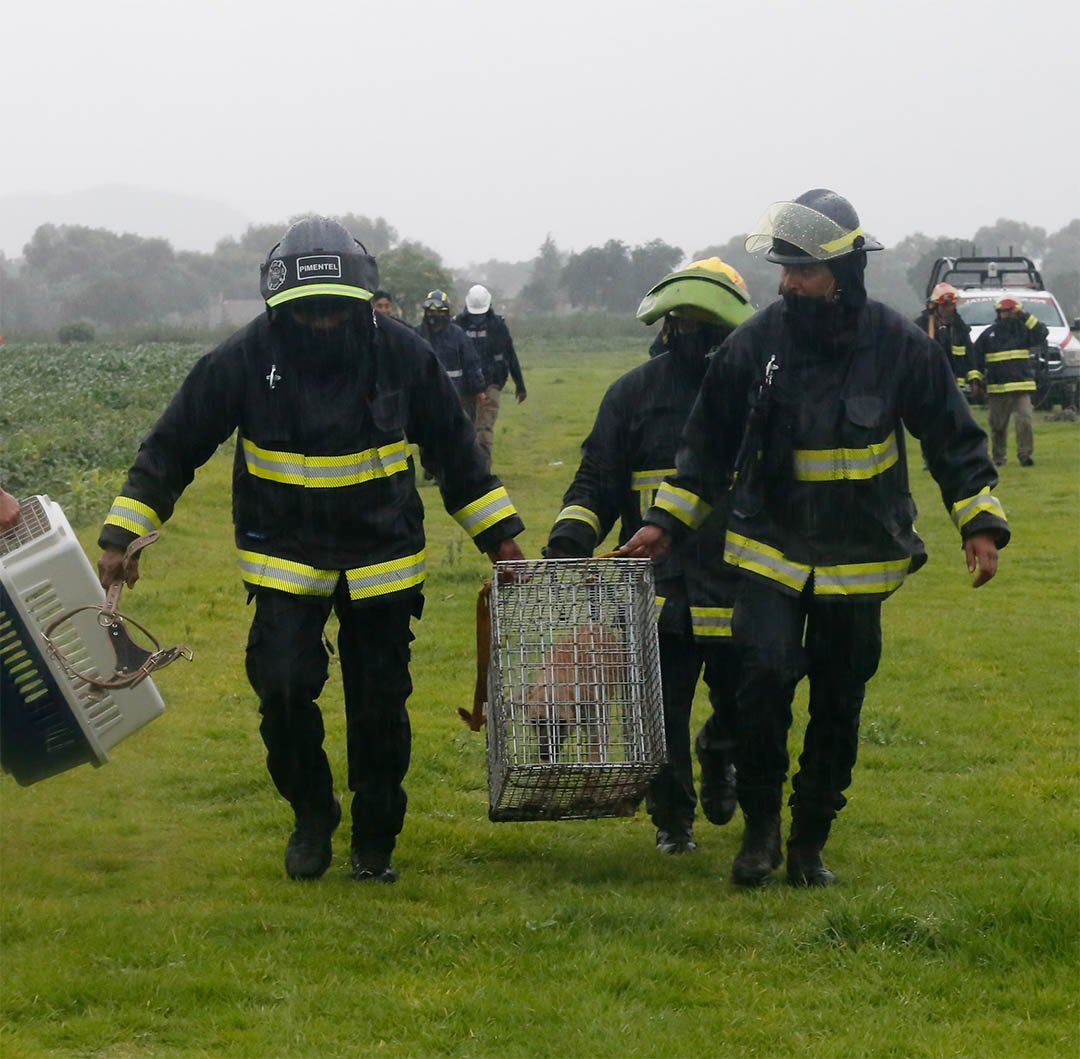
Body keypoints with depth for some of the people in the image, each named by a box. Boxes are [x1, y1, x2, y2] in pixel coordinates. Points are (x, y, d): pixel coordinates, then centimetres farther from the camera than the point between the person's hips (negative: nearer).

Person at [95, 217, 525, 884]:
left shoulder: (402, 354, -9)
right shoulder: (245, 360, -12)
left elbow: (456, 452, 5)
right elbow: (173, 448, -3)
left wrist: (499, 535, 7)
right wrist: (121, 537, -7)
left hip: (382, 559, 1)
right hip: (285, 559, -1)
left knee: (380, 709, 3)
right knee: (284, 689, -15)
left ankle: (375, 843, 23)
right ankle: (312, 818, 10)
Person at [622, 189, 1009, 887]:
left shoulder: (899, 346, -9)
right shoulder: (756, 343, -6)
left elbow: (955, 441, 2)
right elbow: (709, 444, 7)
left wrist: (982, 525, -7)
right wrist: (667, 524, 5)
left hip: (860, 561, 0)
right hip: (769, 551, 0)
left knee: (839, 705, 7)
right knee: (765, 676, -18)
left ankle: (811, 843, 21)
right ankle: (760, 826, 0)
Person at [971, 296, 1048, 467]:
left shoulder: (1024, 330, 6)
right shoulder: (989, 334, 7)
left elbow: (1042, 333, -11)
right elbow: (977, 358, 10)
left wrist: (1027, 318, -14)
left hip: (1022, 387, -1)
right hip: (997, 388, 1)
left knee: (1025, 420, -15)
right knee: (998, 425, 7)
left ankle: (1025, 454, -10)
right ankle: (999, 457, 20)